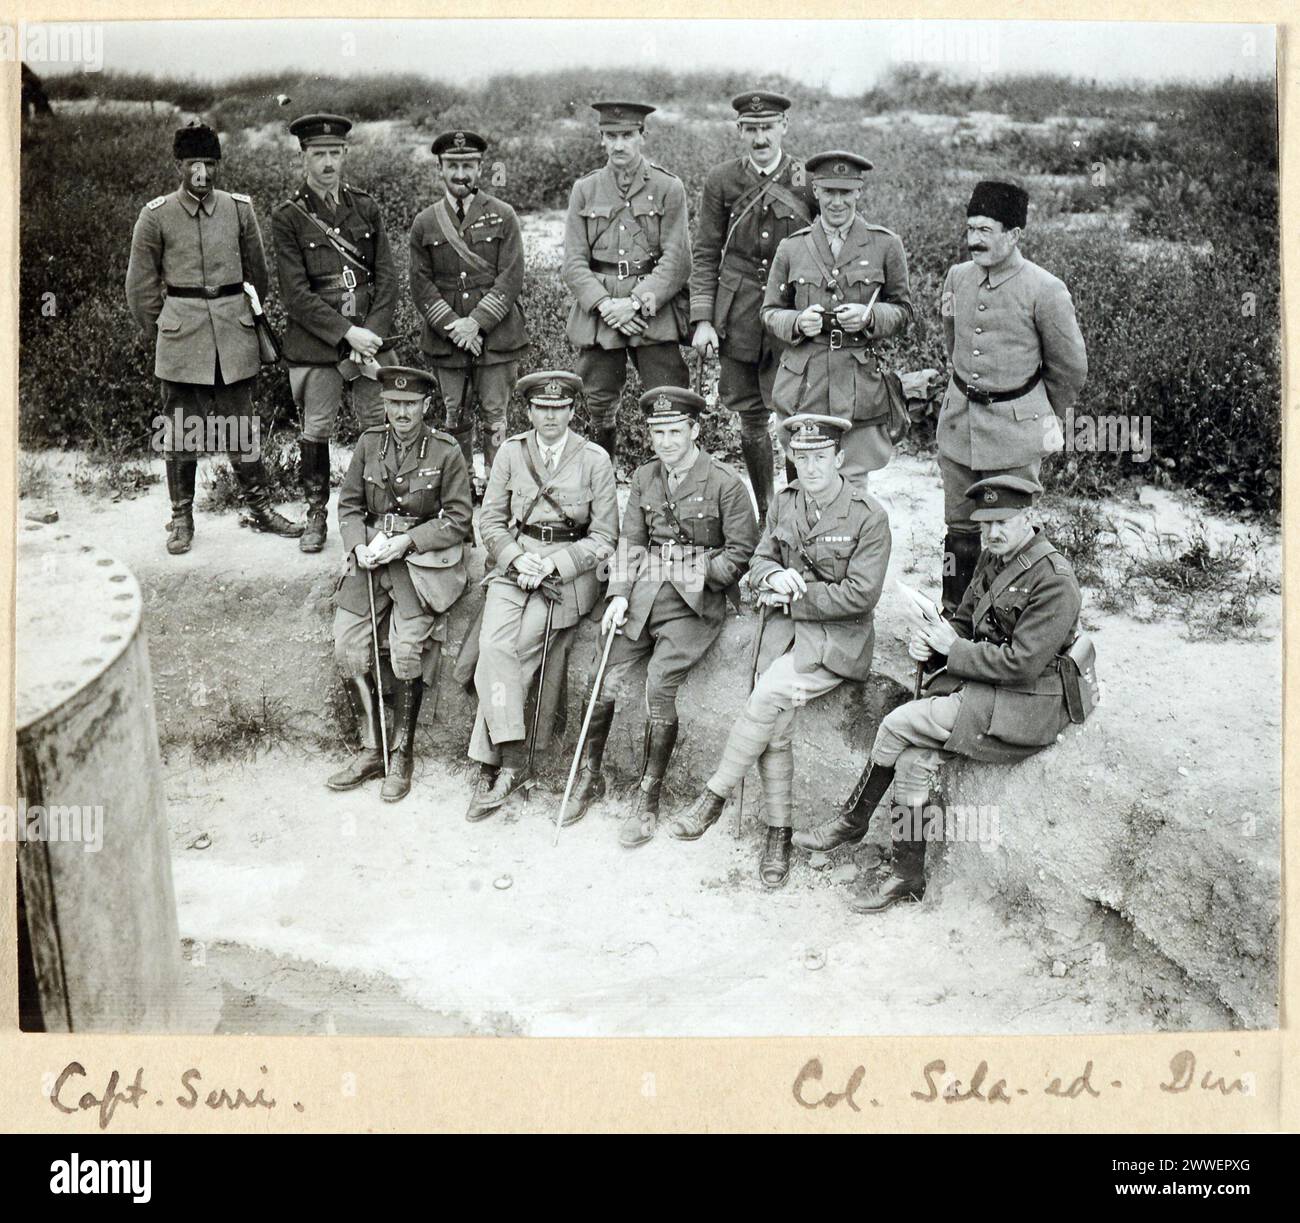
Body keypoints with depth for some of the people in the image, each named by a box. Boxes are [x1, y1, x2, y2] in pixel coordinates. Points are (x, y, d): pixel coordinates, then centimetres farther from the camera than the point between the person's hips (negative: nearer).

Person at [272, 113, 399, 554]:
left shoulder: (366, 207, 7)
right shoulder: (287, 217, -4)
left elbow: (387, 277, 4)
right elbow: (296, 294, -10)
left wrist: (372, 333, -9)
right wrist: (347, 333, -16)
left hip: (371, 335, 3)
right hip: (315, 342, -2)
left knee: (381, 426, 3)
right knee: (316, 430, 6)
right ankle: (316, 514, 20)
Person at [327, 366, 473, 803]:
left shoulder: (446, 451, -2)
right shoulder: (369, 443, 8)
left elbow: (458, 518, -2)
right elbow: (349, 504, 13)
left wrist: (406, 541, -12)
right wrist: (358, 546, -5)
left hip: (423, 560, -4)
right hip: (371, 556, 4)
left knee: (407, 648, -18)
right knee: (347, 645, -9)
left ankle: (402, 756, -2)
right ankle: (371, 751, 3)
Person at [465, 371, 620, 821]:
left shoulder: (595, 460, 1)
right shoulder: (511, 452, 8)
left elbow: (603, 537, 2)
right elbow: (491, 520, 11)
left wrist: (552, 565, -11)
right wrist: (516, 558, -8)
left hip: (570, 570, -3)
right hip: (513, 562, 3)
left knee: (507, 655, -20)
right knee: (494, 645, -23)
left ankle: (490, 765, -12)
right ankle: (512, 759, -21)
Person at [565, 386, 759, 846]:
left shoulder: (724, 483, -3)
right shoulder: (644, 476, 13)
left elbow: (741, 552, -1)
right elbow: (630, 542, 13)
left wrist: (696, 577, -11)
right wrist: (619, 594, 0)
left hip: (695, 600, -4)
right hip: (644, 590, 4)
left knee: (659, 682, -22)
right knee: (605, 679, -11)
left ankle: (648, 799, -9)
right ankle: (589, 776, 9)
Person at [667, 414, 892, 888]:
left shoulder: (869, 515, -8)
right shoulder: (783, 503, 9)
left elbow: (860, 595, -13)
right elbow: (757, 564, 13)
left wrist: (792, 598, -11)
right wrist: (773, 575, -12)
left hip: (837, 637, -5)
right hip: (783, 627, 5)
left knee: (768, 696, -26)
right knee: (774, 729, -11)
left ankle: (713, 797, -16)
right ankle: (778, 834, 0)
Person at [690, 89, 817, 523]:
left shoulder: (809, 181, 0)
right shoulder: (722, 180, 3)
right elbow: (705, 255, 5)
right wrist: (702, 320, -3)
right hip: (736, 319, 2)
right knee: (751, 419, 10)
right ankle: (764, 516, 23)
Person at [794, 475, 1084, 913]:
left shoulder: (1054, 580, -17)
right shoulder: (994, 558, 11)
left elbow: (1020, 664, -21)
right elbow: (965, 621, 19)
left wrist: (952, 648, -14)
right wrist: (930, 639, -3)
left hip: (1021, 708, -8)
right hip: (980, 688, 8)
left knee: (898, 724, -15)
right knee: (913, 759, -13)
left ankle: (853, 821, 7)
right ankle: (908, 876, -1)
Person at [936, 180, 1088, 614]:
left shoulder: (1045, 291, -14)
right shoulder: (957, 277, 2)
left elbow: (1070, 366, -2)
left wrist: (1046, 418, 10)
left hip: (1015, 430, -5)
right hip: (959, 418, 5)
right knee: (959, 528, 12)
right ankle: (953, 616, 22)